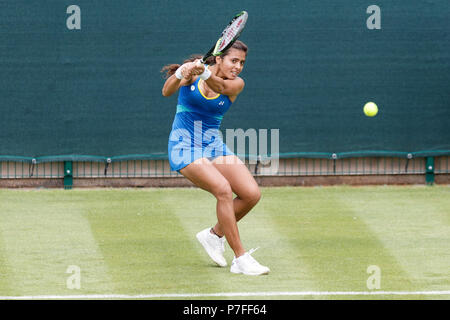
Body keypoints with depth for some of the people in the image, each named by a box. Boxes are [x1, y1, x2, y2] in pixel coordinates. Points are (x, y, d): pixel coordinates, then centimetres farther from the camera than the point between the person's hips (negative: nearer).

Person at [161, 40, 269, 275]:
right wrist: (180, 74, -47)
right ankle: (240, 259, -22)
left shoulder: (236, 84, -2)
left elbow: (220, 86, -26)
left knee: (251, 194, -9)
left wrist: (205, 73, -48)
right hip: (185, 146, -5)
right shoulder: (191, 71, -8)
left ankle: (215, 234, 16)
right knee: (223, 189, -26)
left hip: (214, 146, 5)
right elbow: (167, 92, -25)